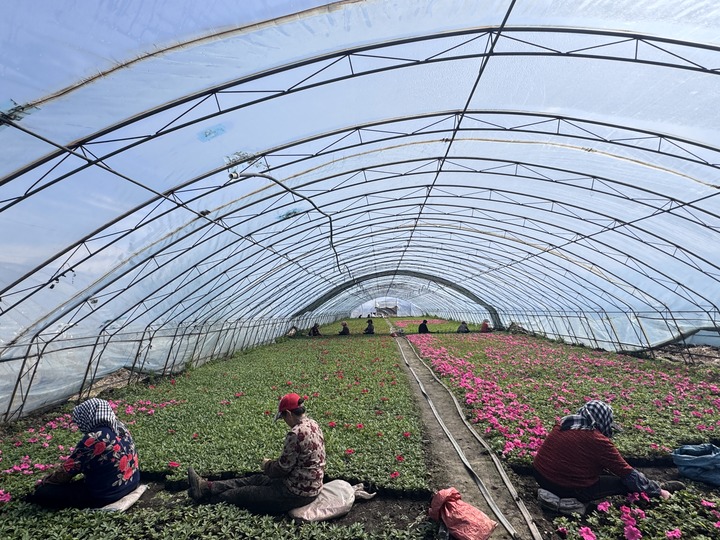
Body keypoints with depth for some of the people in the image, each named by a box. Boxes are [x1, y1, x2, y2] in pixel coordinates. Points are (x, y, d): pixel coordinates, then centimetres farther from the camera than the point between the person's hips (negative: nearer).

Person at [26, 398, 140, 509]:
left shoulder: (93, 439, -24)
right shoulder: (119, 426, -2)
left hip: (106, 494, -7)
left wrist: (45, 481, 9)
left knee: (41, 493, 0)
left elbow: (67, 469, -9)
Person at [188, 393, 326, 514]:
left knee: (243, 494, 9)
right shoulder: (312, 423, 0)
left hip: (298, 494, -8)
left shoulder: (296, 433, -29)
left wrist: (267, 465, 1)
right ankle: (207, 486, 28)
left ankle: (205, 495, 30)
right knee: (256, 479, 16)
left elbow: (282, 469, -19)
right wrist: (274, 463, 8)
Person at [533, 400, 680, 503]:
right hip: (569, 489, -6)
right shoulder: (598, 440, -16)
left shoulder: (564, 424, 4)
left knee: (607, 473, 28)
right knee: (626, 483, 13)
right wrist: (657, 491, 12)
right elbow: (627, 473, -5)